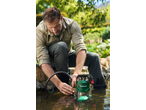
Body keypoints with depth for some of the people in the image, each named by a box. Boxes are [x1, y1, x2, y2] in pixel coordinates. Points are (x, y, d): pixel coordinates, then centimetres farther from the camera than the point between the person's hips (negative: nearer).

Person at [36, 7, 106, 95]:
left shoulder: (72, 25, -25)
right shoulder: (39, 31, -31)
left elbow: (81, 48, -37)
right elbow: (43, 61, -37)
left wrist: (77, 72, -55)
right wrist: (58, 84, -50)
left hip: (66, 56, 3)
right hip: (50, 60, -3)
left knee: (94, 57, -16)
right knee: (61, 46, -35)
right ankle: (63, 81, -27)